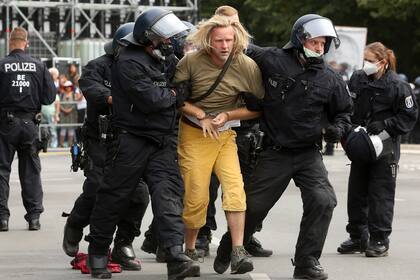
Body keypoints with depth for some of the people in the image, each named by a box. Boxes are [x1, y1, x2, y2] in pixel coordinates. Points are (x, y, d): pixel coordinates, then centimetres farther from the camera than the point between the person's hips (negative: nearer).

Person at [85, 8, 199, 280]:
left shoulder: (160, 58, 14)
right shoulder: (129, 62, -15)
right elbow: (150, 100, -21)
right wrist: (173, 94, -5)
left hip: (162, 142, 7)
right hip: (132, 138, -7)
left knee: (169, 192, -9)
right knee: (114, 196, 4)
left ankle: (176, 255, -19)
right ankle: (98, 253, 20)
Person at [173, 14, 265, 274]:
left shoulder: (248, 66, -8)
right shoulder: (192, 62, -11)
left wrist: (227, 115, -11)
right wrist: (201, 116, -11)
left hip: (226, 135, 1)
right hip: (194, 135, -1)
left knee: (235, 187, -18)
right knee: (196, 196, -2)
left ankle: (238, 251, -21)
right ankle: (190, 250, 19)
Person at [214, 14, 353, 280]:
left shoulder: (330, 78, 1)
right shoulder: (271, 60, -8)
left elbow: (344, 111, 15)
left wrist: (338, 128, -6)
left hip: (309, 154, 2)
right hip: (275, 154, -2)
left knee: (323, 201, -16)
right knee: (254, 206, 7)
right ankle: (227, 252, 31)